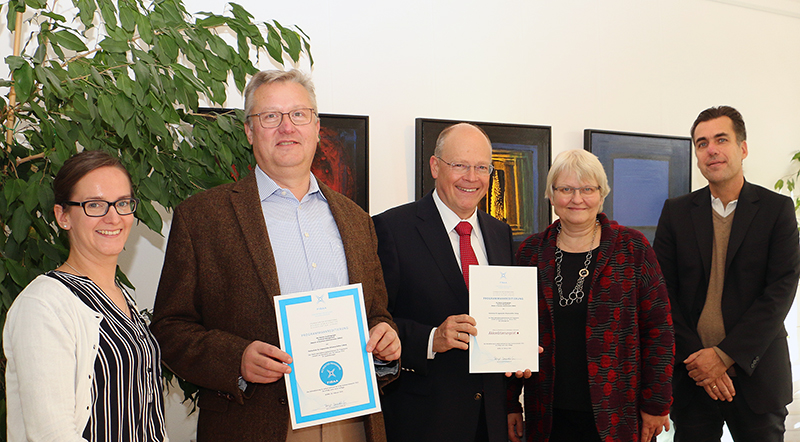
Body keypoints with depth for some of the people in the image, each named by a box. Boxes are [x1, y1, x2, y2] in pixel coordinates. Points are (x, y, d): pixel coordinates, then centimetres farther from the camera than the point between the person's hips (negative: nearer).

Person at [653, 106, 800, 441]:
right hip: (692, 375, 1)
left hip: (754, 374, -1)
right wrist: (696, 358, -10)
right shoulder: (676, 212, 5)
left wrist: (725, 355, -14)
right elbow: (662, 293, 1)